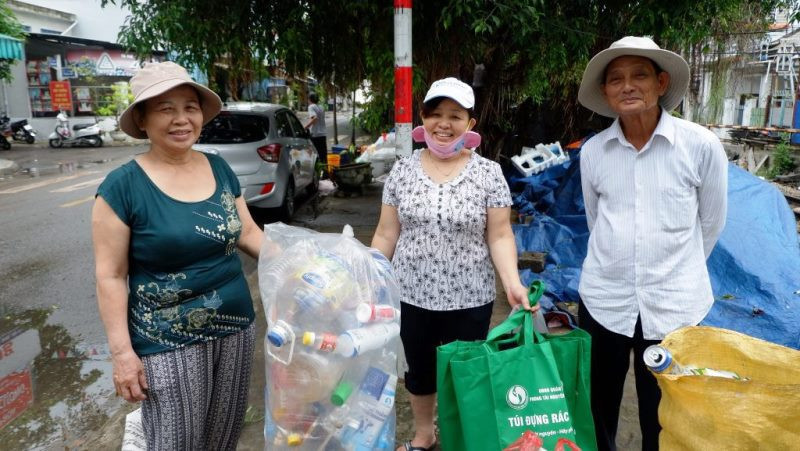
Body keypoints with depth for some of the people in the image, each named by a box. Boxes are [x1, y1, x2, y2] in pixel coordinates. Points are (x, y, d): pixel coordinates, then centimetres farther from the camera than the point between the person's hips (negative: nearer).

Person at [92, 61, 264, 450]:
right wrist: (121, 351, -12)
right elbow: (111, 276, -9)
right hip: (169, 344, -4)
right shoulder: (123, 186, -12)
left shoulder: (220, 169, 2)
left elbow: (247, 233, 9)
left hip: (236, 330, 5)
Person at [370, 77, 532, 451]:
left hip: (469, 299, -2)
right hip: (412, 295, 2)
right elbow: (386, 234, 3)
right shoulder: (402, 171, 0)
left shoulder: (488, 173, -5)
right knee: (418, 371, 19)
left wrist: (512, 282, -19)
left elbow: (500, 235, -5)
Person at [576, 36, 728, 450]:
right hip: (603, 298, 2)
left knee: (663, 416, 12)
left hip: (674, 304, -2)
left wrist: (677, 272, 13)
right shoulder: (592, 151, -2)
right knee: (598, 406, 16)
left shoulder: (701, 146, -9)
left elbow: (711, 223, 4)